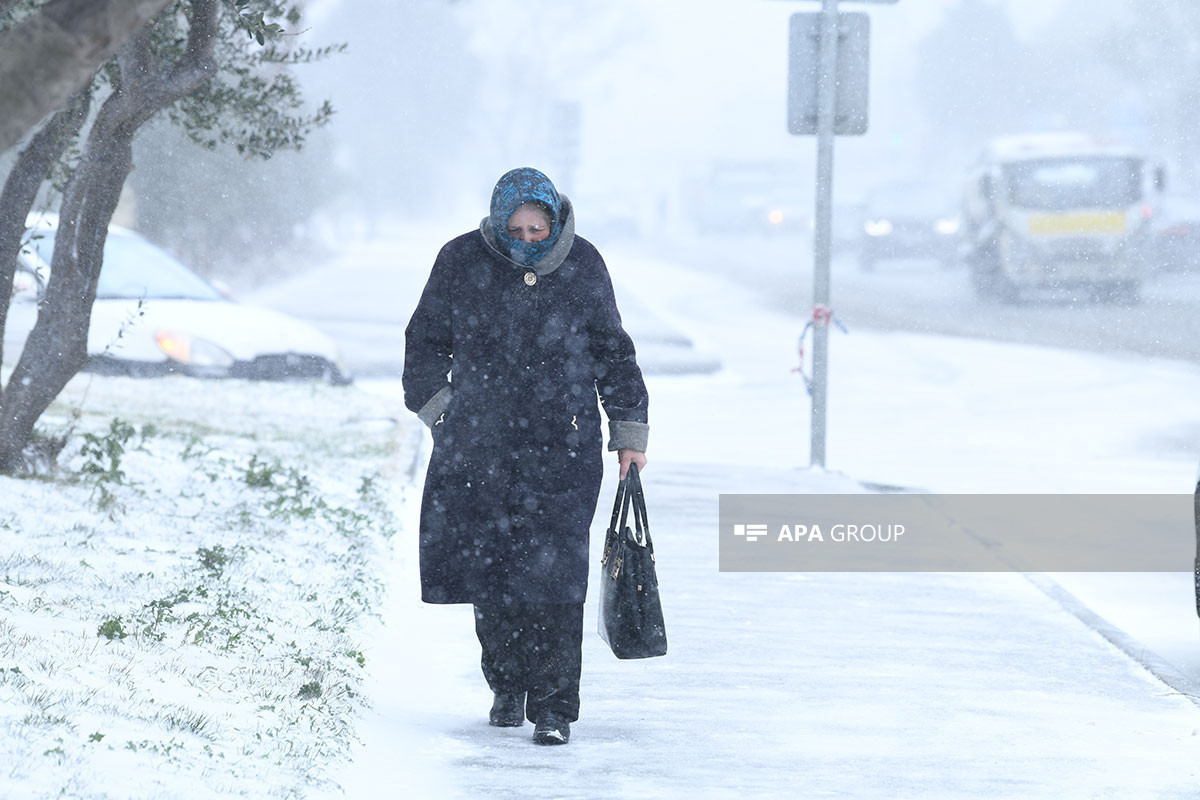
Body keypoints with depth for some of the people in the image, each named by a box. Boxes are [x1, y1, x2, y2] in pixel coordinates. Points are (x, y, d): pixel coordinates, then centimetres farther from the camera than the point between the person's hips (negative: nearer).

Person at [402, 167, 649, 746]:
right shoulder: (463, 262, 1)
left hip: (562, 445, -1)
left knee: (553, 571, -10)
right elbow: (426, 342, 13)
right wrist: (437, 411, 3)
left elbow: (612, 352, 13)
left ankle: (553, 707, -5)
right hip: (481, 442, 1)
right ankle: (507, 686, 23)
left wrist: (630, 432, 12)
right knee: (487, 568, 2)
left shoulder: (582, 266, 3)